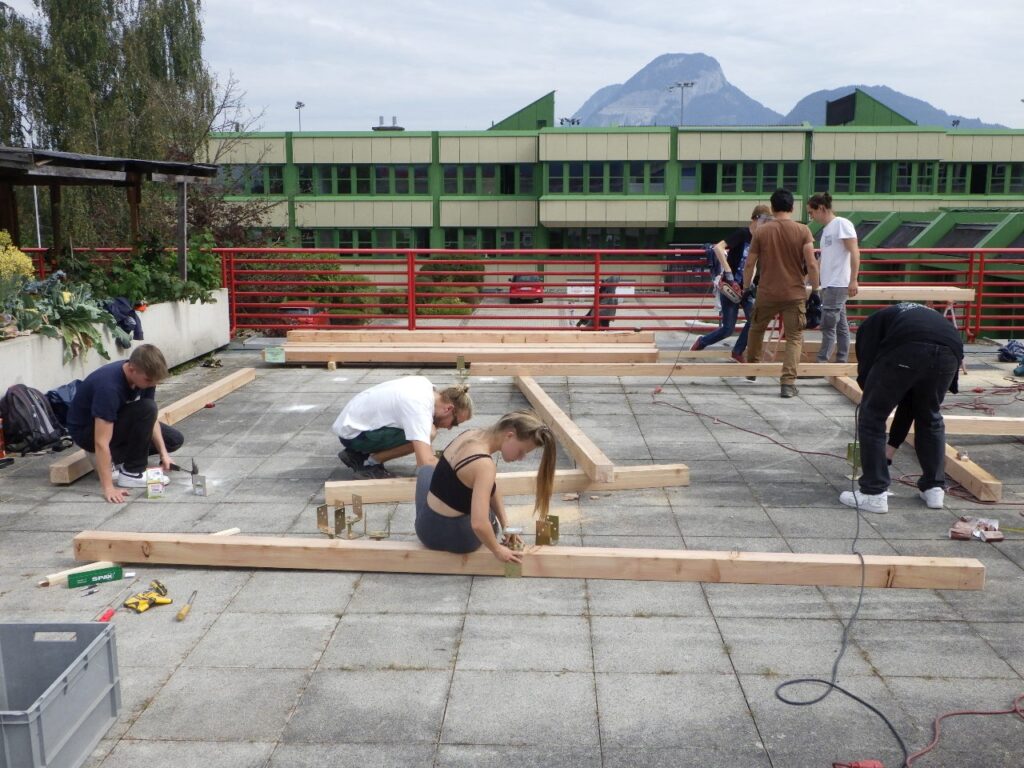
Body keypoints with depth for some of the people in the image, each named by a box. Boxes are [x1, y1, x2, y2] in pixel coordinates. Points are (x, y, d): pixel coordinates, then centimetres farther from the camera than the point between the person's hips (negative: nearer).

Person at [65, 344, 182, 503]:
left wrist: (163, 452, -13)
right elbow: (101, 442, -39)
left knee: (174, 440, 3)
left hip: (116, 420, 8)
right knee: (146, 408, -31)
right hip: (85, 430, -8)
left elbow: (151, 418, -3)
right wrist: (108, 488, -41)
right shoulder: (109, 387, -38)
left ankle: (115, 457, 6)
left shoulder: (144, 376, -15)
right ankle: (131, 472, -18)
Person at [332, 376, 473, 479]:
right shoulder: (420, 409, -27)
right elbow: (425, 463, -37)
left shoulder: (425, 384, -2)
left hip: (352, 420, 10)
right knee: (419, 436, -24)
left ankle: (359, 454, 14)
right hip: (352, 433, -10)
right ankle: (369, 463, -6)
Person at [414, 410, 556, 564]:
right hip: (455, 539, -5)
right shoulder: (484, 465, -30)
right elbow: (479, 525, -36)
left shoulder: (471, 435, -4)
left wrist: (504, 522, 5)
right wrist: (497, 550, -18)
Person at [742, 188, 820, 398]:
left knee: (756, 329, 24)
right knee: (794, 337, 5)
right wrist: (815, 290, 2)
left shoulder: (761, 231, -1)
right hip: (795, 294, -1)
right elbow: (811, 264, -8)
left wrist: (746, 288, 14)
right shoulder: (802, 231, -4)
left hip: (766, 293, 1)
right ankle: (788, 382, -6)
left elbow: (750, 264, 2)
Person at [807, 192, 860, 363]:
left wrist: (853, 280, -20)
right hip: (829, 285, 8)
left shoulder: (842, 223, -8)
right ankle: (841, 362, 12)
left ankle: (821, 363, -8)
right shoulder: (826, 229, 16)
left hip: (838, 285, -8)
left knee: (828, 325, -9)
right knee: (840, 326, 9)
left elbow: (854, 252, -14)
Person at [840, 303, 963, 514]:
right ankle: (934, 489, 31)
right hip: (949, 351, 5)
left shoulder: (872, 323, 34)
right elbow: (910, 396, 45)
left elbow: (866, 369, 13)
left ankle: (873, 494, 15)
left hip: (905, 349, -5)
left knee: (872, 416, 14)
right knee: (930, 418, 31)